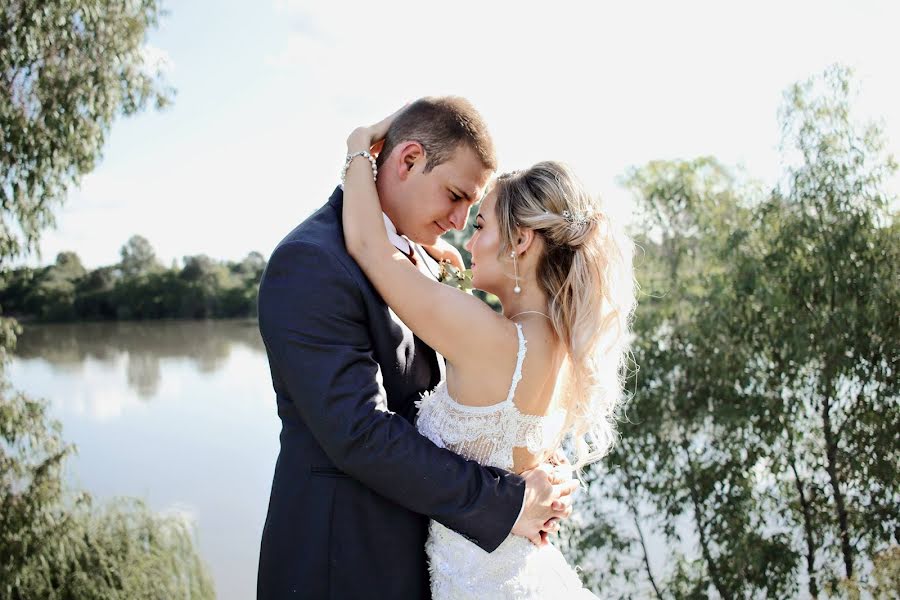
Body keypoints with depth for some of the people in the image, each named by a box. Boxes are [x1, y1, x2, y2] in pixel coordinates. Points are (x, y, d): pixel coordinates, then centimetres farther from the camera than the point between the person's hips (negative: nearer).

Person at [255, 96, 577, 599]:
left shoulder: (418, 260, 8)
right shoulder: (311, 262, -20)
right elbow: (359, 433, -26)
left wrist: (525, 472, -6)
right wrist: (505, 503, -22)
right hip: (345, 558, -8)